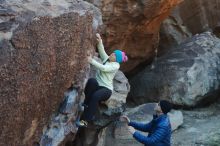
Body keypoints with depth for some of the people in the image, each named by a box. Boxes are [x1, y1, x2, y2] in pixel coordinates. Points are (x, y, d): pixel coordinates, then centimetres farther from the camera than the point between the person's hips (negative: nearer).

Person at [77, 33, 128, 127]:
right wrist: (99, 41, -16)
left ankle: (86, 120, -33)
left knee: (95, 96, -38)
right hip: (97, 86, 5)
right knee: (92, 80, -33)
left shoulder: (116, 65, -4)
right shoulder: (106, 59, 15)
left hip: (106, 89, -5)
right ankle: (86, 103, -24)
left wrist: (92, 61, -25)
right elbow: (101, 50, 2)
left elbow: (103, 68, -19)